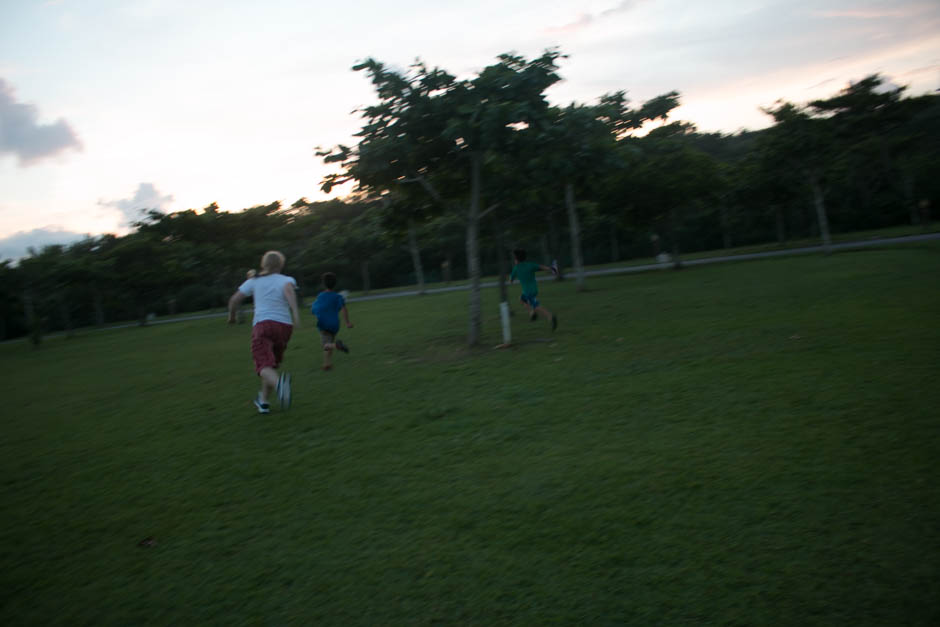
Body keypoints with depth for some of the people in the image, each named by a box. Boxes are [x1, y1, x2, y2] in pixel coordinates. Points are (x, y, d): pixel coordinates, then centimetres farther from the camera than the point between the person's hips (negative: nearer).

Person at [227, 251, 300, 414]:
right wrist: (295, 311, -26)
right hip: (284, 325, 2)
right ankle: (263, 401, 28)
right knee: (273, 363, 22)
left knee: (265, 367, -15)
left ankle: (279, 382, -50)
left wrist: (232, 316, 28)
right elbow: (289, 288, -15)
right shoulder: (286, 279, 10)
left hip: (262, 325, -2)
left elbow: (234, 299, 9)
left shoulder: (253, 281, 15)